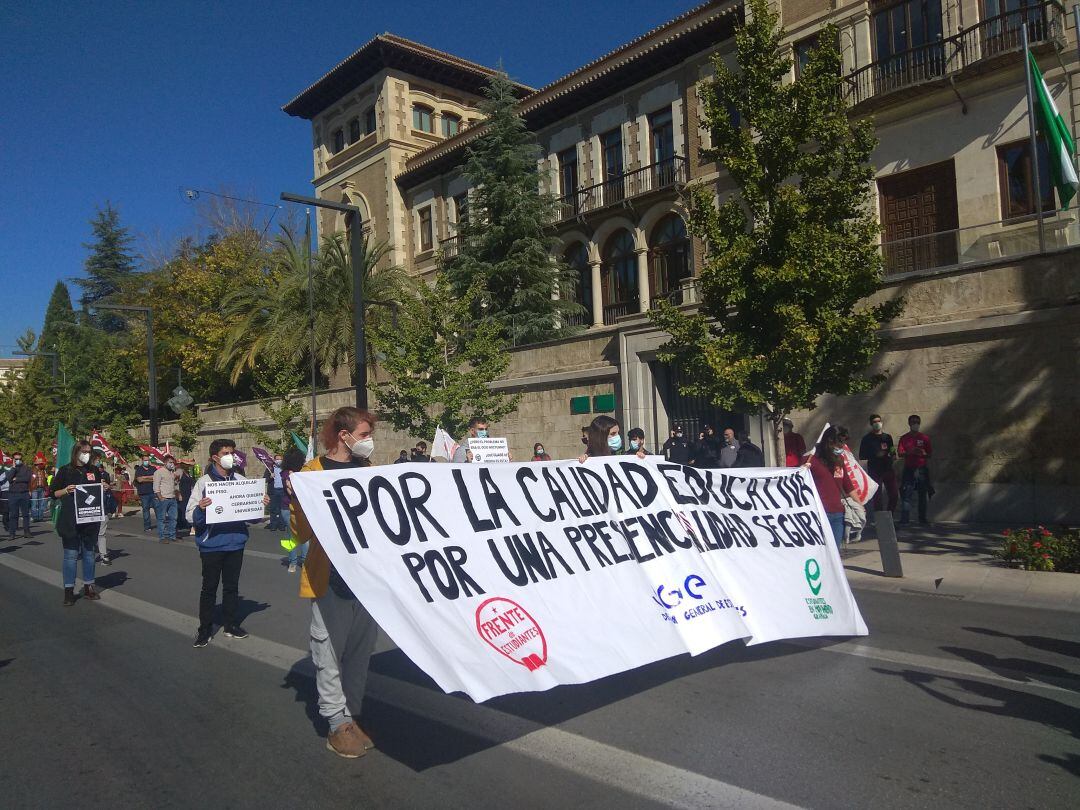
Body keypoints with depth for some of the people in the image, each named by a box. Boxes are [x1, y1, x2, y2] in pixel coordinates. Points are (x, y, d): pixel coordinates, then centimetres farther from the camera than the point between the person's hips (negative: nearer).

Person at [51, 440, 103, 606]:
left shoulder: (93, 471, 11)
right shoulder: (65, 471, 0)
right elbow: (54, 493, 1)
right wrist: (66, 490, -17)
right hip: (70, 520, -4)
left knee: (89, 553, 10)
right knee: (71, 555, -2)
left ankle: (88, 586, 19)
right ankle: (69, 590, 5)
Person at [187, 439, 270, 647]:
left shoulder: (240, 480, 5)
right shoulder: (204, 481, -5)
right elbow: (191, 516, -10)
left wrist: (262, 504, -8)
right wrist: (200, 508, -30)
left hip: (235, 542, 3)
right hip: (211, 544, -3)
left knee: (232, 586, 14)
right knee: (209, 587, 6)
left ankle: (231, 624, 26)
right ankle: (205, 629, 17)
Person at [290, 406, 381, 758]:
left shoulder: (369, 470, 12)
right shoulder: (314, 472, -5)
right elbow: (302, 533, -8)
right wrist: (297, 499, -25)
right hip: (330, 578, -5)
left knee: (360, 650, 11)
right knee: (330, 650, 0)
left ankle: (351, 715, 23)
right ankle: (338, 723, 12)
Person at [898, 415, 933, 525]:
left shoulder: (925, 438, 9)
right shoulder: (904, 438, 7)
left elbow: (930, 454, 9)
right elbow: (900, 453, -1)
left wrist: (923, 454, -12)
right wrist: (910, 452, -19)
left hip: (922, 469, 1)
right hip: (909, 469, -1)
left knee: (923, 495, 4)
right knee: (906, 494, -8)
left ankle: (923, 518, 12)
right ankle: (904, 519, -8)